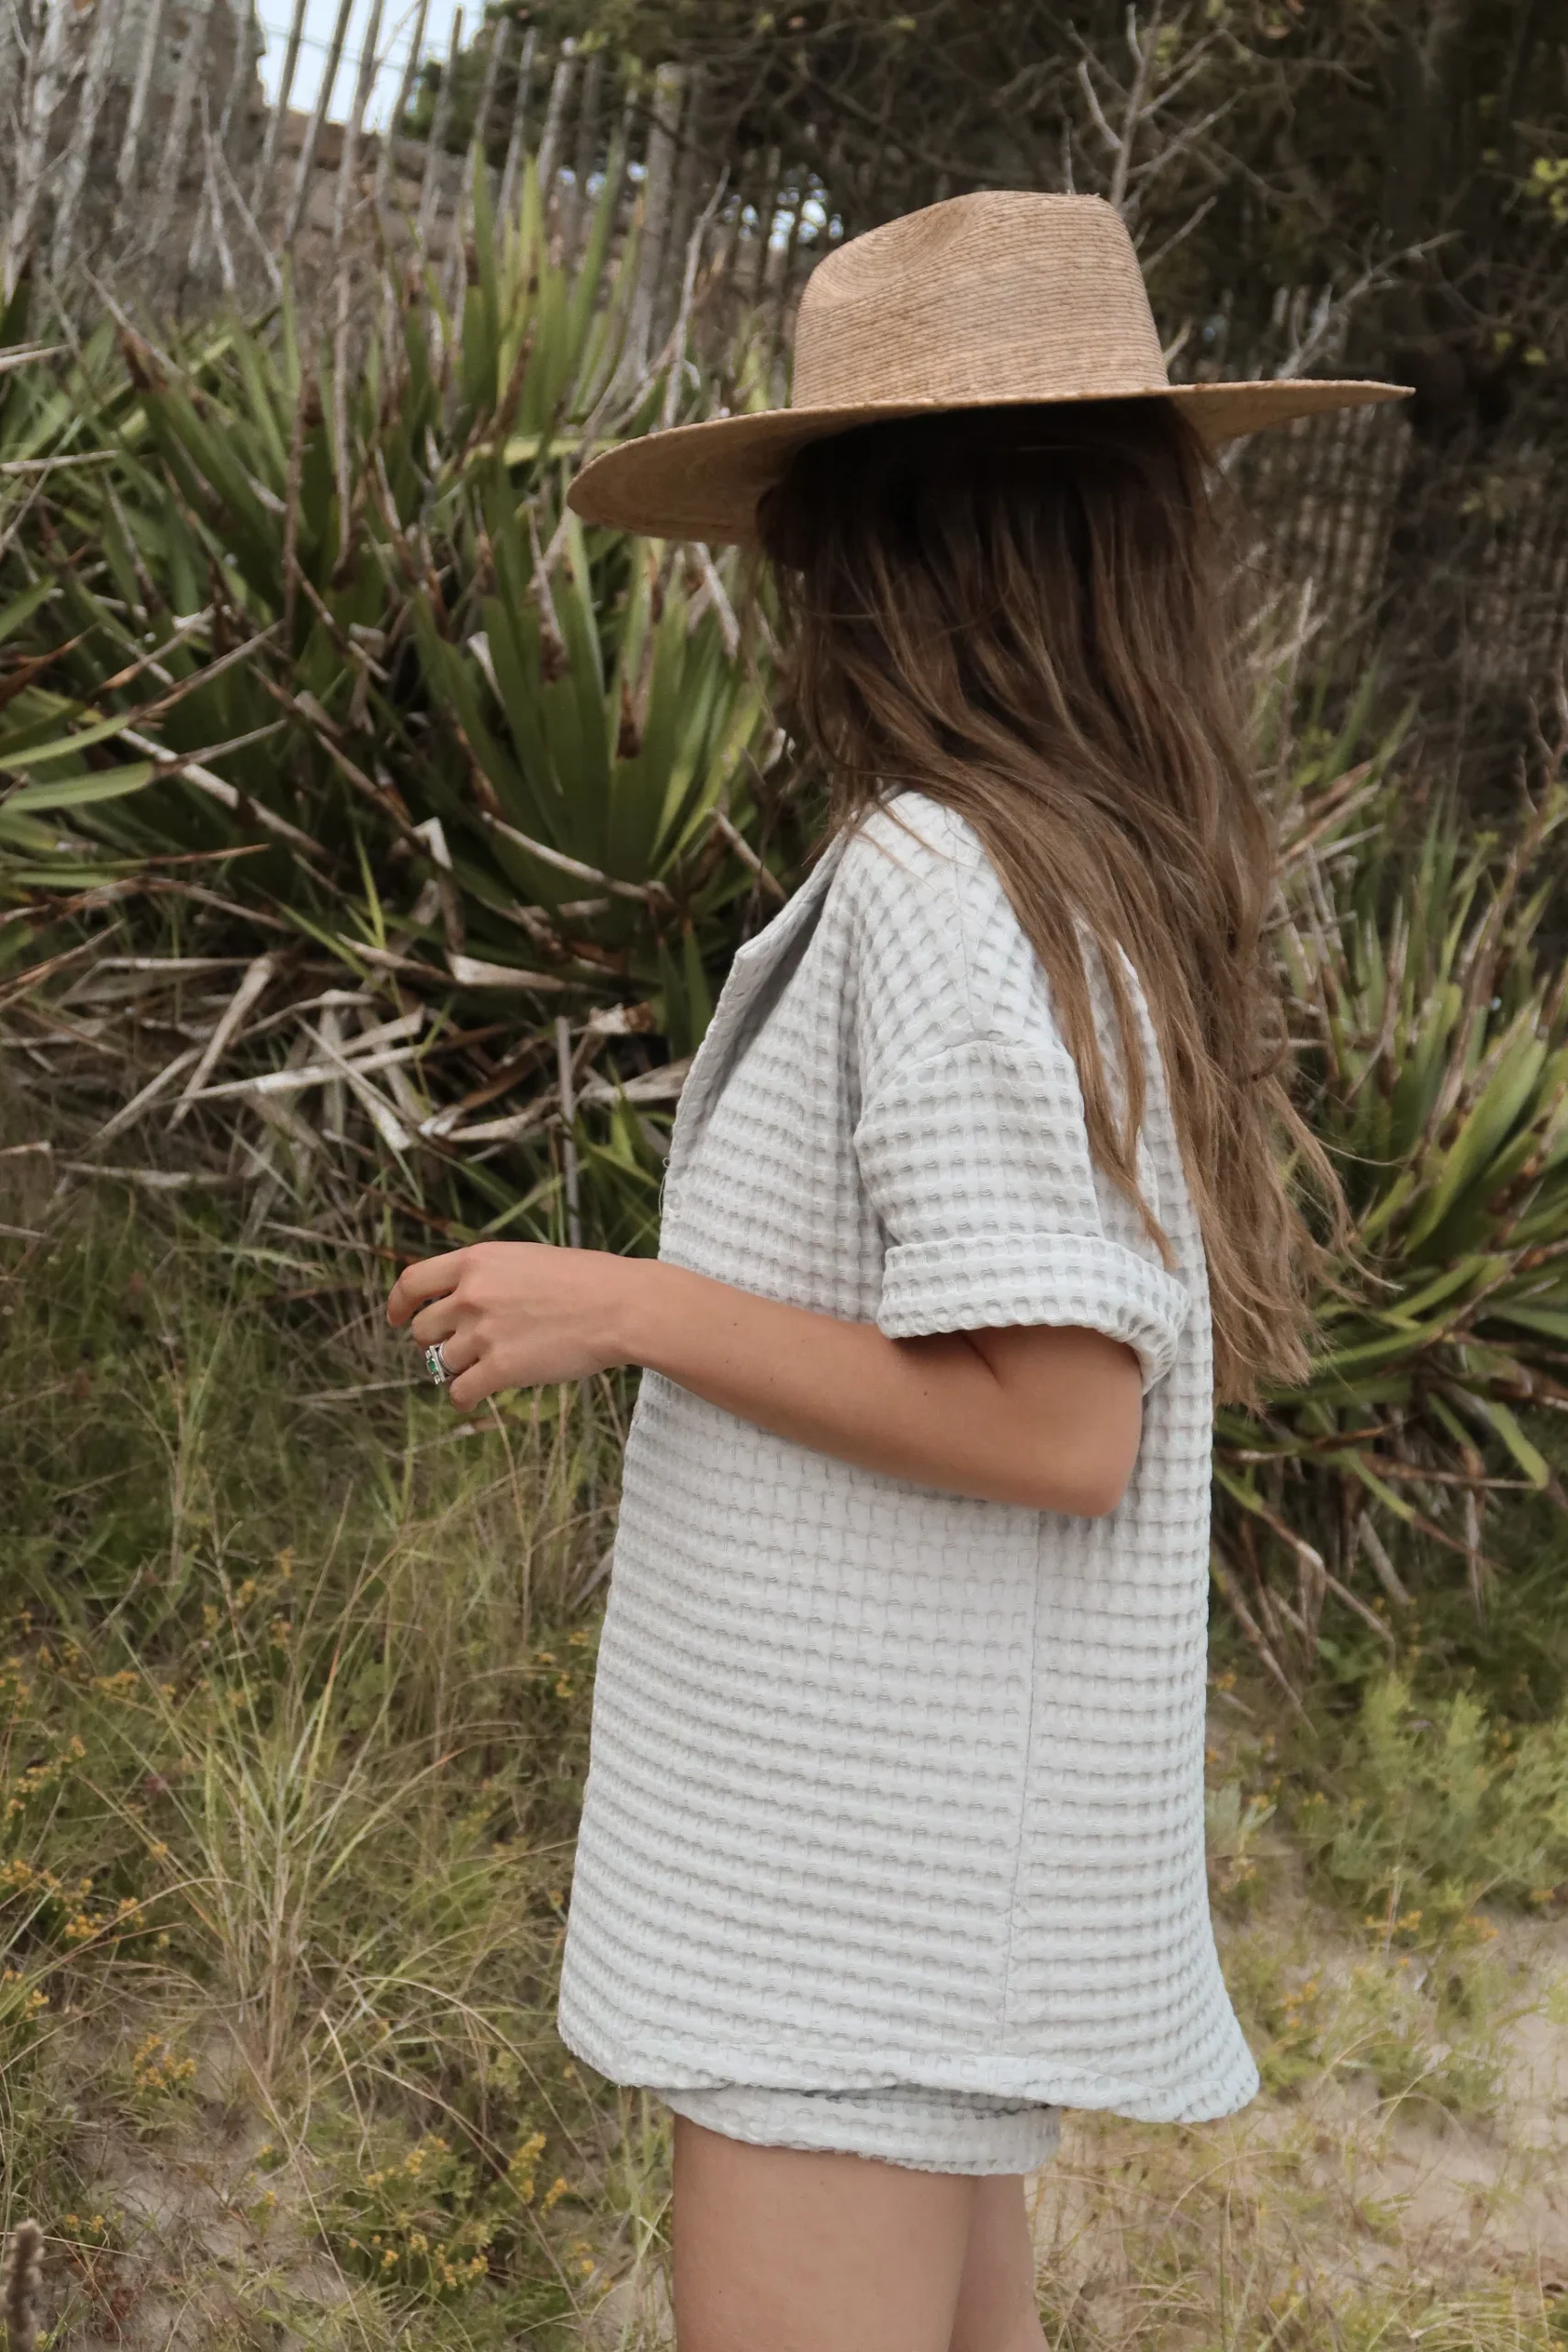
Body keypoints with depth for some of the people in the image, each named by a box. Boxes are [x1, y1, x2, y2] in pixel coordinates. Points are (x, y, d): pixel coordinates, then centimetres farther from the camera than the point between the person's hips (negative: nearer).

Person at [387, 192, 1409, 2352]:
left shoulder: (942, 879, -20)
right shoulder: (1122, 891, 7)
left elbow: (1055, 1426, -24)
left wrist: (623, 1308, -17)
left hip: (875, 1836, -9)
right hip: (941, 1814, 9)